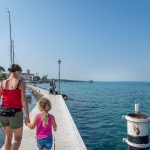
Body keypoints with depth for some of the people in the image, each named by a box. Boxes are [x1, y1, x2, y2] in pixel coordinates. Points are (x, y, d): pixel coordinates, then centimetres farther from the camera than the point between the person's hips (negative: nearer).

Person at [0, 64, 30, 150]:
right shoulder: (21, 83, -11)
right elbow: (23, 100, -14)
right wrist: (27, 115, -8)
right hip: (15, 113, -4)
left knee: (8, 136, 27)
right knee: (18, 139, 15)